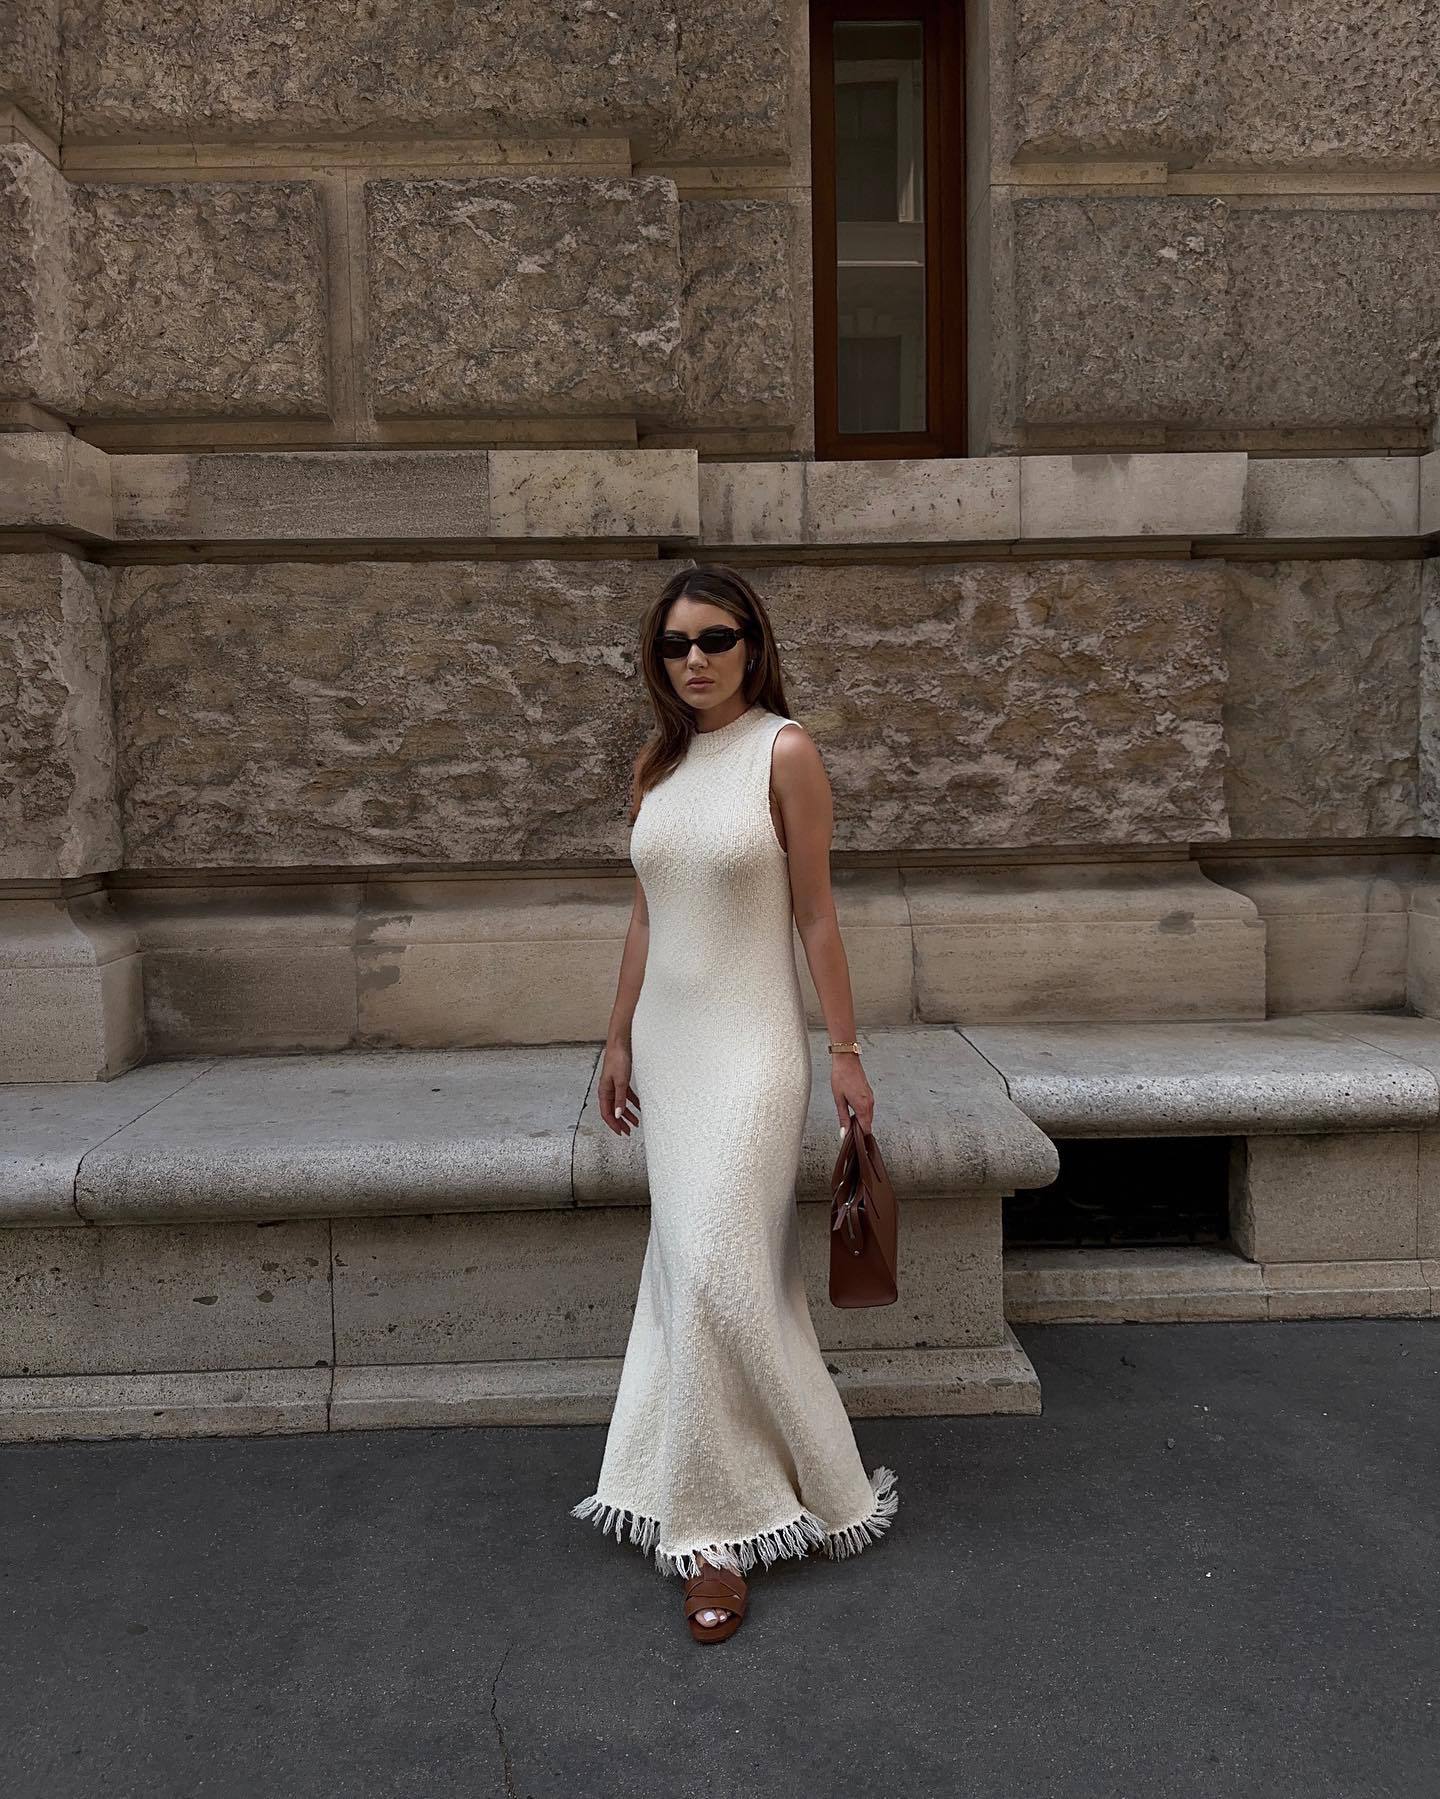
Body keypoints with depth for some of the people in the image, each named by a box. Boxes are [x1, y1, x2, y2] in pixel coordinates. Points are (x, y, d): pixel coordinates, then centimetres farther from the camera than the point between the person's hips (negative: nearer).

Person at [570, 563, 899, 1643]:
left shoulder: (786, 753, -7)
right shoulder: (657, 765, 9)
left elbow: (815, 913, -7)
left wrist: (846, 1051, -6)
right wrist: (620, 1039, 15)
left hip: (751, 1040, -6)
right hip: (668, 1038, 6)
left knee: (715, 1270, -9)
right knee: (700, 1263, 11)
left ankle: (718, 1528, 8)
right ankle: (742, 1501, 29)